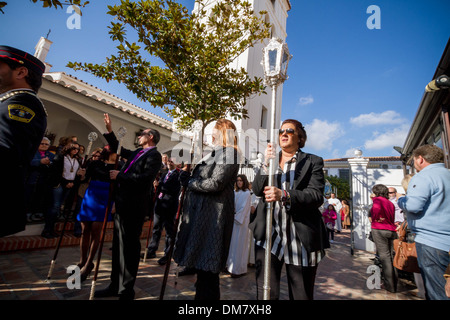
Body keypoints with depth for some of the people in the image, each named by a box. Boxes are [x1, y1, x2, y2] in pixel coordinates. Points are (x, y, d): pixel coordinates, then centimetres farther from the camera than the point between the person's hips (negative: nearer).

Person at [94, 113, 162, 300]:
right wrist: (109, 131, 26)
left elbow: (144, 178, -22)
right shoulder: (137, 153, 16)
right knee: (119, 246, 17)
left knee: (130, 246, 2)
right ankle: (115, 285, 32)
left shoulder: (154, 155, -10)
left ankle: (126, 290, 18)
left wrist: (119, 176, -15)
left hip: (134, 207, -9)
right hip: (122, 204, 9)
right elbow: (119, 150, 30)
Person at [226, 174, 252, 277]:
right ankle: (231, 265, 24)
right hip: (234, 220, 6)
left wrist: (236, 217, -15)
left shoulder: (246, 193, -7)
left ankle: (239, 269, 9)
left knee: (239, 245, -1)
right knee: (232, 243, 12)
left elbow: (244, 208, -12)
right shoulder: (235, 192, 11)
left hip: (241, 221, -6)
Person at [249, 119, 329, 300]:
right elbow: (257, 190, 0)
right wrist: (267, 164, -15)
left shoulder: (313, 162, 2)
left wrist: (284, 195, -26)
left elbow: (317, 196, -11)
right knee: (265, 292, 8)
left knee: (301, 294, 14)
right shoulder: (269, 159, 11)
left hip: (301, 239, -1)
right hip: (269, 236, 2)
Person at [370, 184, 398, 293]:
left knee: (384, 256, -3)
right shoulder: (390, 203, 17)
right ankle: (395, 283, 19)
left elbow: (376, 209, -22)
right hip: (391, 230, 7)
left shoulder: (377, 200, -4)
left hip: (379, 230, -7)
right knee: (392, 256, 12)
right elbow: (392, 218, 15)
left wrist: (375, 219, -7)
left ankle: (390, 286, 2)